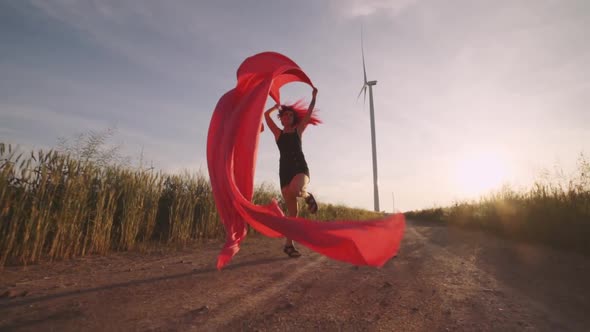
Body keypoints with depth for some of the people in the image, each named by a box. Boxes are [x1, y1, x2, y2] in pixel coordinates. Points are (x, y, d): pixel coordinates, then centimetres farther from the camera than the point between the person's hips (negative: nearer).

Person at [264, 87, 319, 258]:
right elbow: (266, 115, 18)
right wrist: (277, 106, 32)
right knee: (292, 210, -3)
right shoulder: (278, 133, 16)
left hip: (300, 167, -1)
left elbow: (309, 113, 13)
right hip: (285, 170, 1)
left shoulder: (298, 130, 14)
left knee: (295, 190, -36)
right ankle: (289, 244, 8)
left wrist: (314, 97, 16)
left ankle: (307, 195, 1)